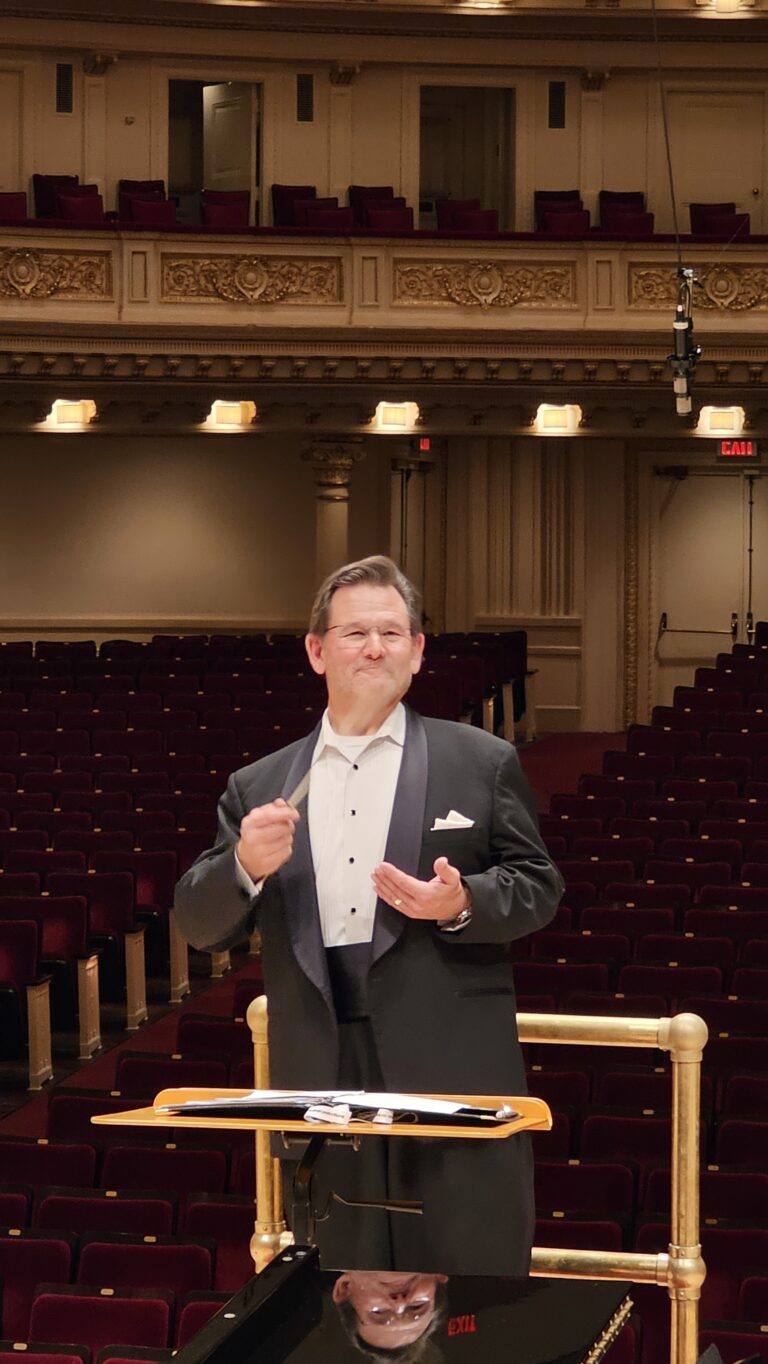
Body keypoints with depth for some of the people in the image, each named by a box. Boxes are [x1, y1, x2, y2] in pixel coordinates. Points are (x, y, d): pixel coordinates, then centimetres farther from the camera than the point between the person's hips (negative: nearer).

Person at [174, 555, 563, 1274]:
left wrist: (463, 904, -14)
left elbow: (539, 888, 7)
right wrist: (245, 865, -12)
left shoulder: (482, 763, 6)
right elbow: (199, 927, 9)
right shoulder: (258, 787, 12)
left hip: (452, 1074, -2)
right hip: (319, 1078, 2)